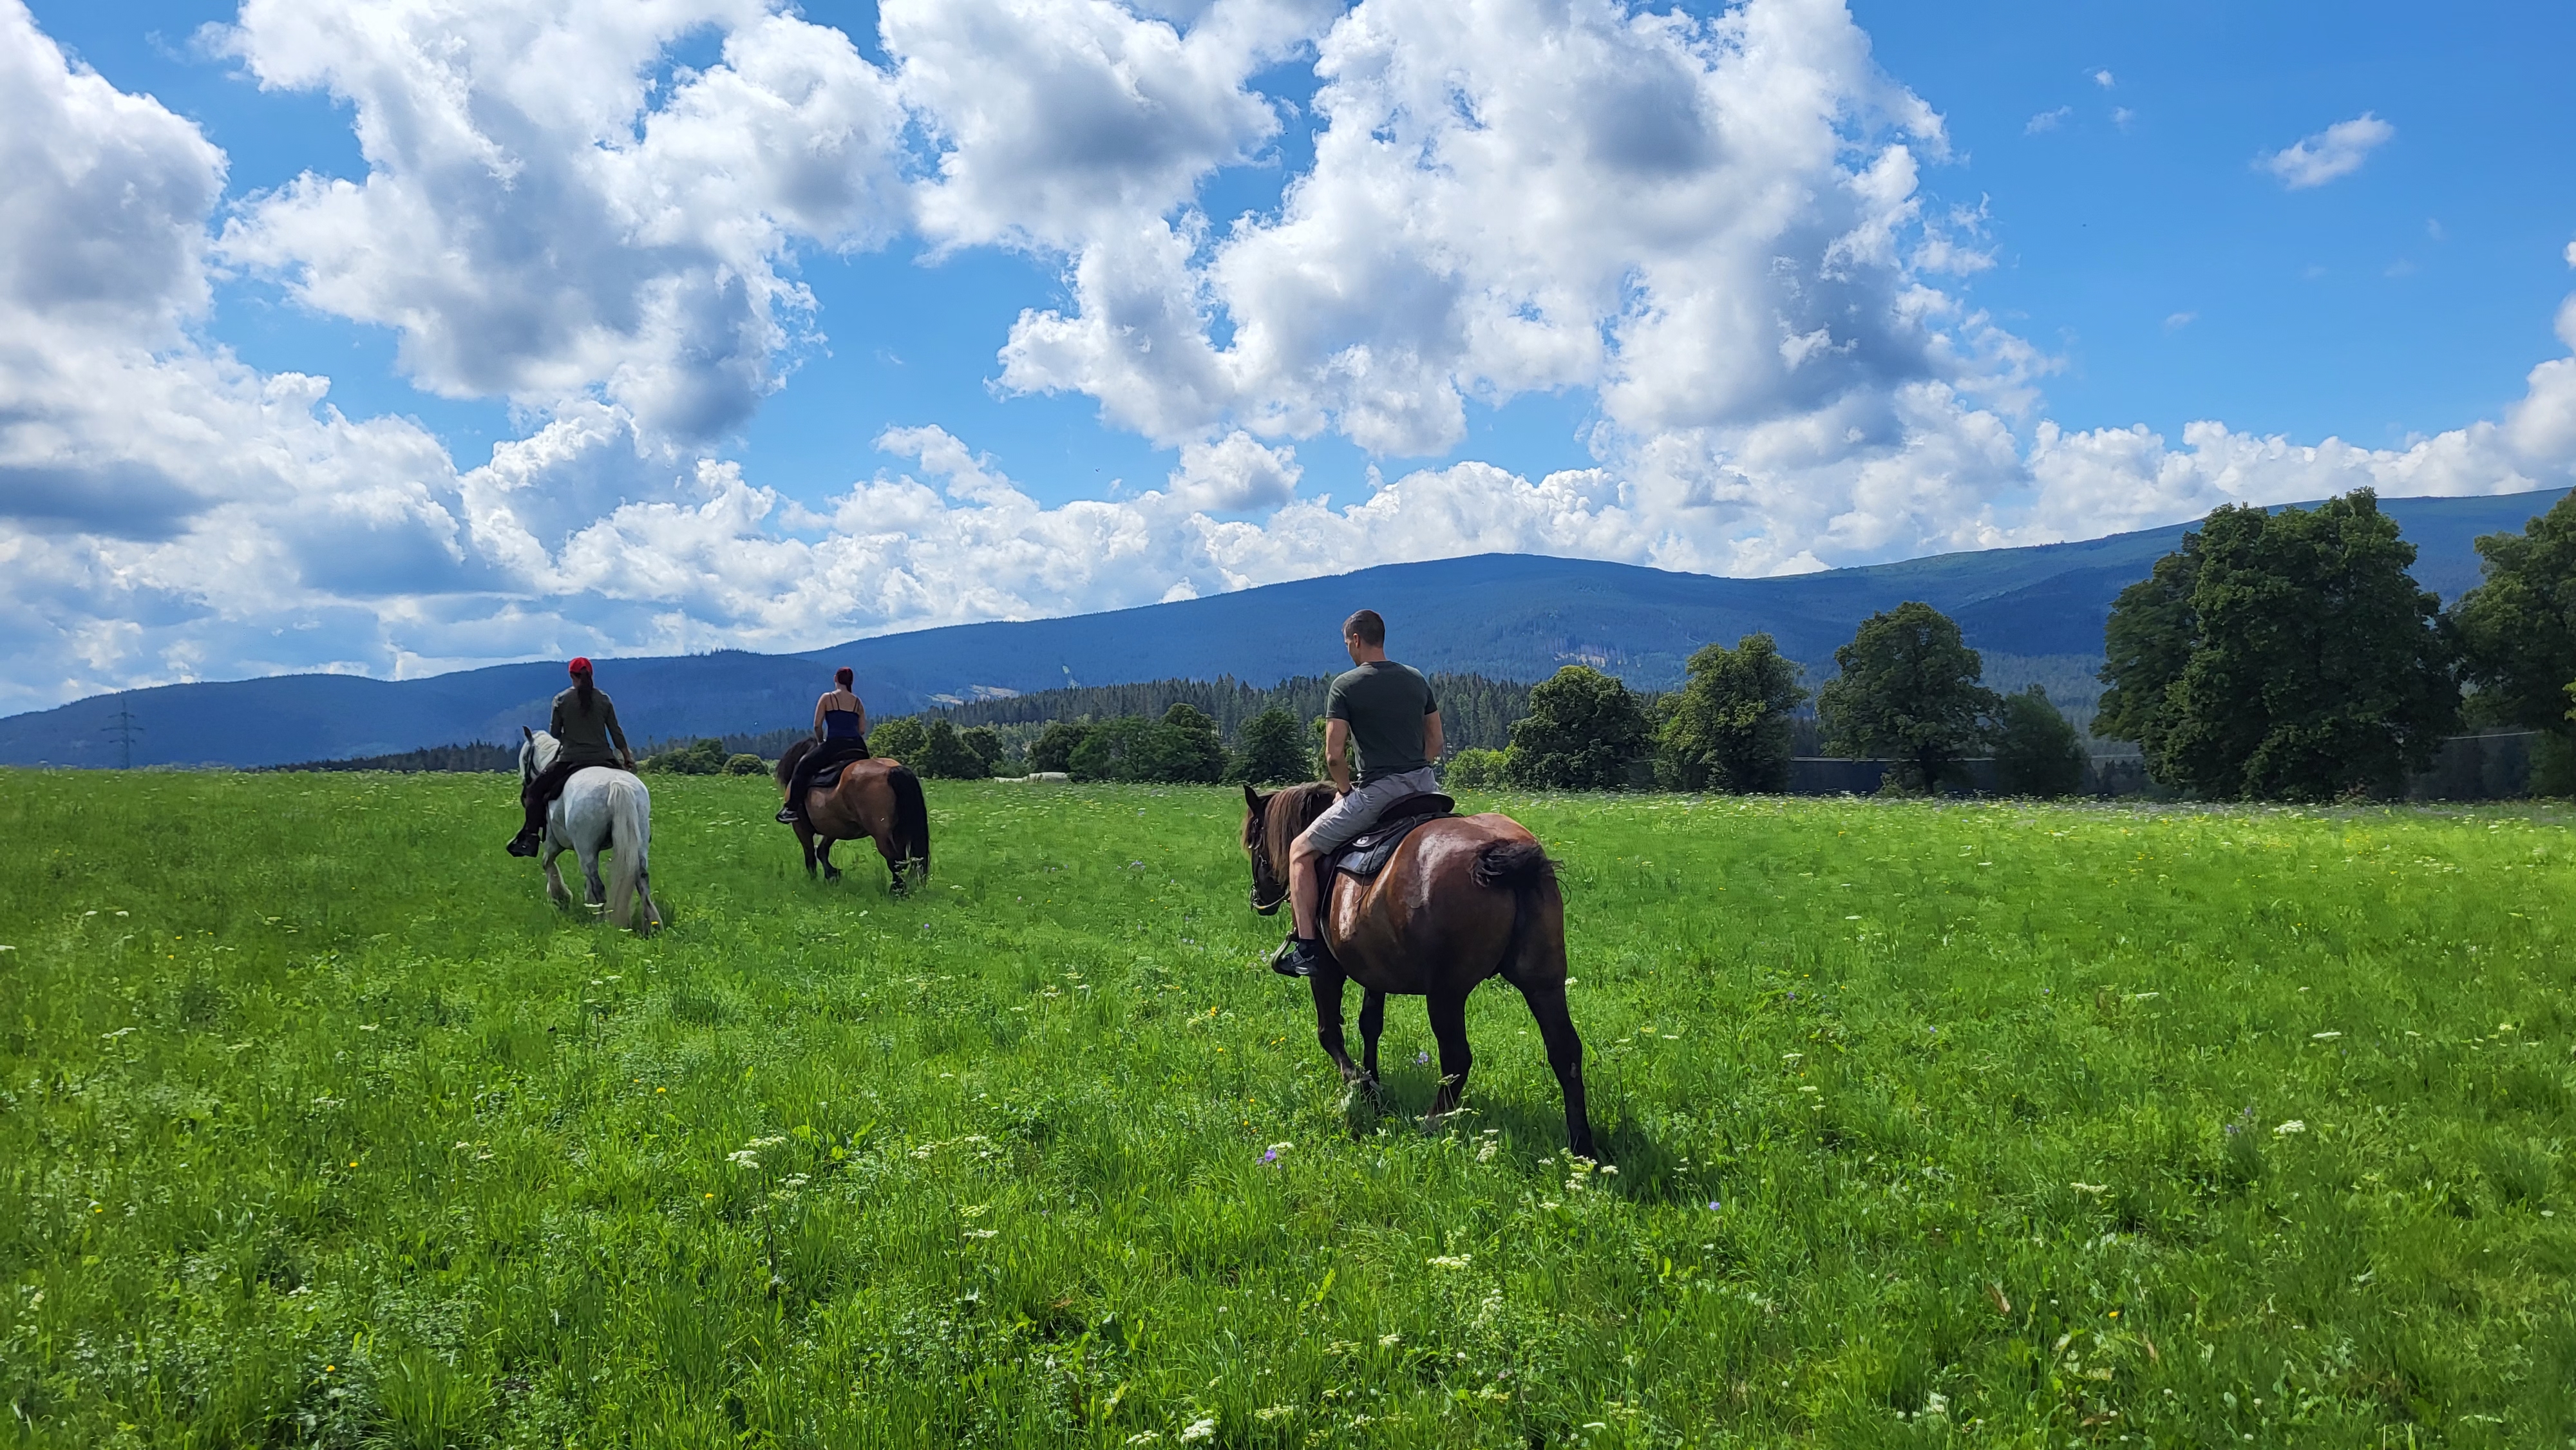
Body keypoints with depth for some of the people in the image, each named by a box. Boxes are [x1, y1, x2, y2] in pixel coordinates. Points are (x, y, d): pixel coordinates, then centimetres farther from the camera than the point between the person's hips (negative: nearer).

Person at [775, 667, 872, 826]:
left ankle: (792, 809, 2)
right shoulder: (858, 702, 14)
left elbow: (817, 725, 1)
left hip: (835, 745, -4)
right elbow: (862, 730, 11)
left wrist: (822, 742, 17)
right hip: (857, 747, 4)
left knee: (803, 768, 9)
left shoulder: (827, 698, 3)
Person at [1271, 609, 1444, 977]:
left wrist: (1345, 790, 6)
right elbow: (1435, 743, 17)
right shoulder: (1417, 679, 12)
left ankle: (1305, 949, -1)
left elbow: (1334, 755, -10)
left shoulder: (1345, 685, -5)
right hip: (1425, 787, 6)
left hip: (1377, 791, -6)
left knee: (1302, 851, 7)